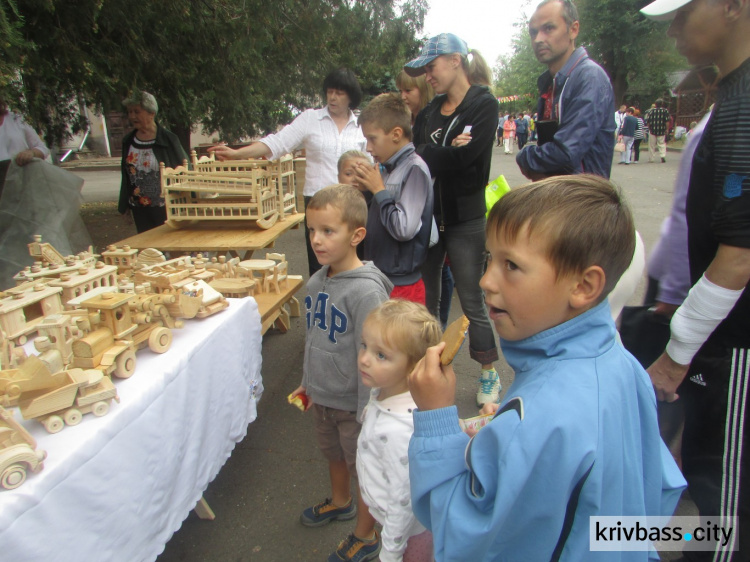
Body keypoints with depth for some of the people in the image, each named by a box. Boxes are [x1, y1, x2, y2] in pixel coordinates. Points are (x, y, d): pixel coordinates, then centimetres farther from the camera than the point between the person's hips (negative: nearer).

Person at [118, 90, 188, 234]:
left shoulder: (168, 139, -9)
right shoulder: (128, 141, 6)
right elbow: (126, 176, 14)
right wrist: (125, 205, 16)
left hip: (165, 209, -5)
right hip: (140, 210, 5)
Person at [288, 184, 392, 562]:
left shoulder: (366, 290, -28)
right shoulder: (317, 281, -4)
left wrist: (368, 411, -19)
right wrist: (307, 382, 18)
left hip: (354, 402, -7)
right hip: (321, 396, 7)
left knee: (364, 470, 16)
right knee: (334, 455, 30)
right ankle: (340, 503, 58)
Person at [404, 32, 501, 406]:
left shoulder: (484, 104, -6)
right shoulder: (431, 110, 12)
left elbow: (464, 156, -20)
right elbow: (415, 151, -4)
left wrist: (426, 157, -11)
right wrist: (445, 152, -20)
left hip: (464, 218, -6)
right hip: (428, 213, 6)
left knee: (471, 303, 3)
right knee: (425, 298, 11)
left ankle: (489, 375, 21)